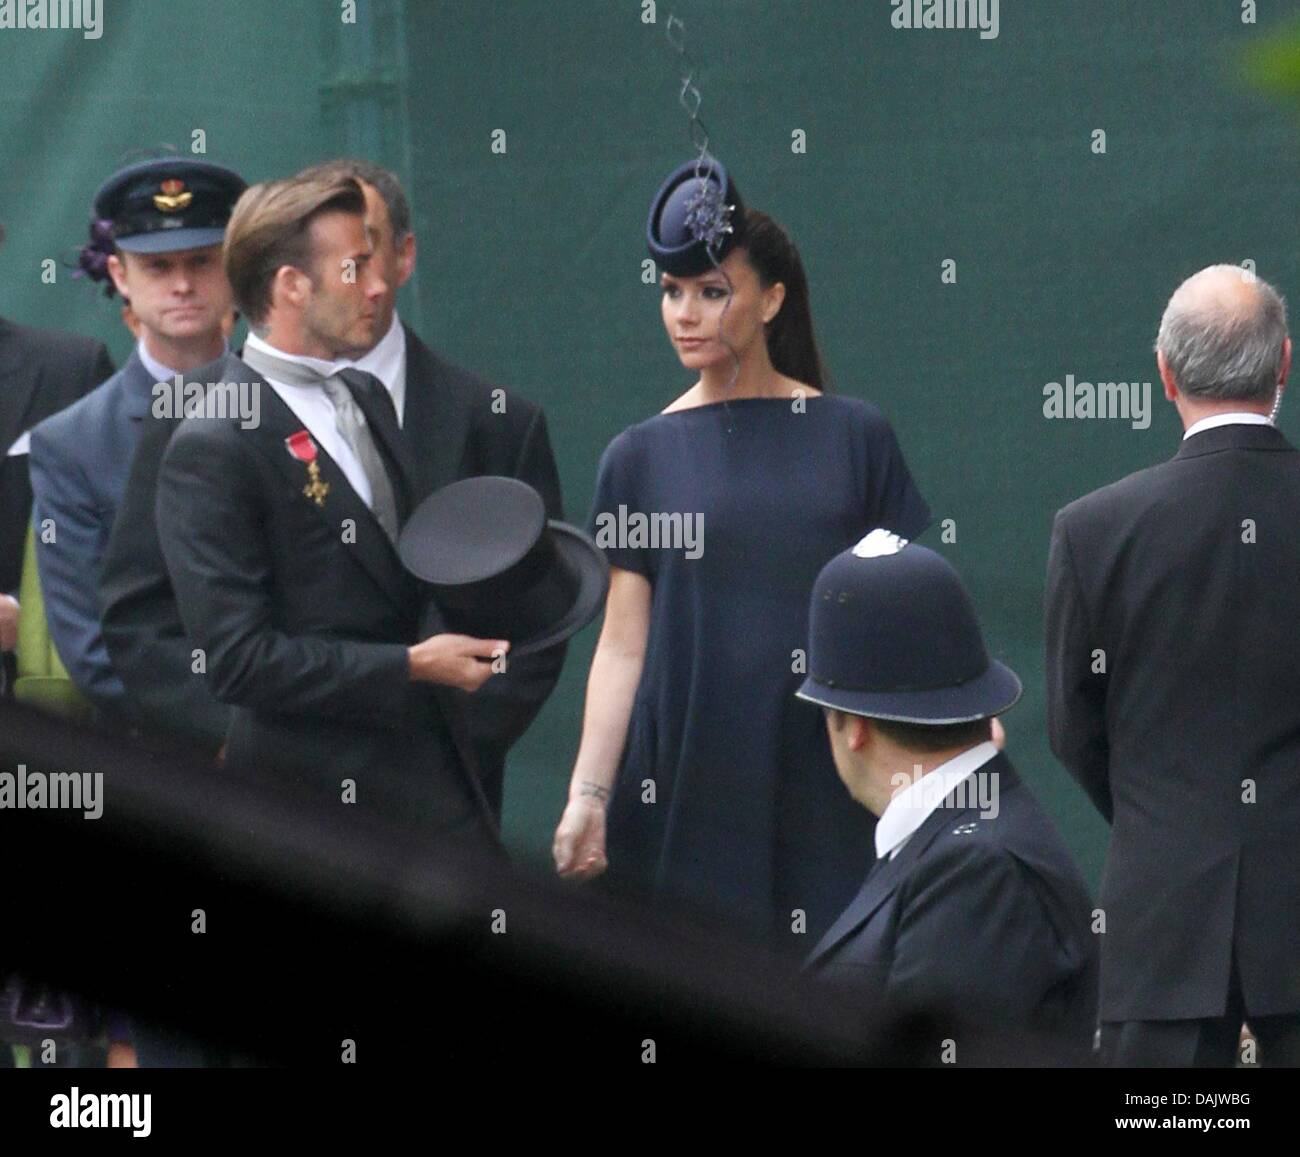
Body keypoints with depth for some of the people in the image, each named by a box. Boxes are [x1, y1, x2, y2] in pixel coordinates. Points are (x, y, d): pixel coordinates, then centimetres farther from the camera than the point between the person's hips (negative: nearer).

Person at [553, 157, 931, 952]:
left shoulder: (854, 437, 5)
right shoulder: (643, 457, 7)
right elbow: (622, 647, 4)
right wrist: (589, 795, -6)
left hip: (822, 787, 0)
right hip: (685, 790, 1)